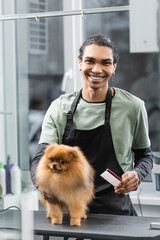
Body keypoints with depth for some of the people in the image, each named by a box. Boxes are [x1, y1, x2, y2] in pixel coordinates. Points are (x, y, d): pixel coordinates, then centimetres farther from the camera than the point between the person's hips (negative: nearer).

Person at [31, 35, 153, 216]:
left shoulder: (133, 106, 4)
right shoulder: (59, 108, 7)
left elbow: (145, 155, 17)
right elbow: (40, 159, 1)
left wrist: (137, 174, -7)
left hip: (116, 210, -2)